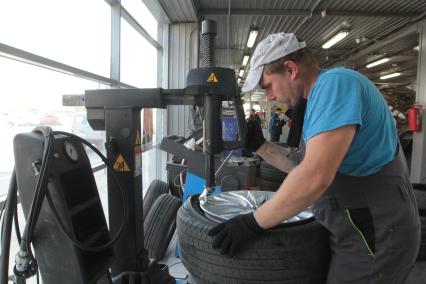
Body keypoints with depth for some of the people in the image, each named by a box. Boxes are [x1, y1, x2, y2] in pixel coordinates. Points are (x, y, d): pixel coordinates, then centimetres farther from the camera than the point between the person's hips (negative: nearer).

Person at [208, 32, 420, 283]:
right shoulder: (320, 96, 10)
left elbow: (316, 177, -32)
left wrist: (254, 223, -23)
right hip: (358, 231, 9)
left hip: (372, 239, -9)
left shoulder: (335, 82, -21)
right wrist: (258, 146, 7)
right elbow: (303, 167, 12)